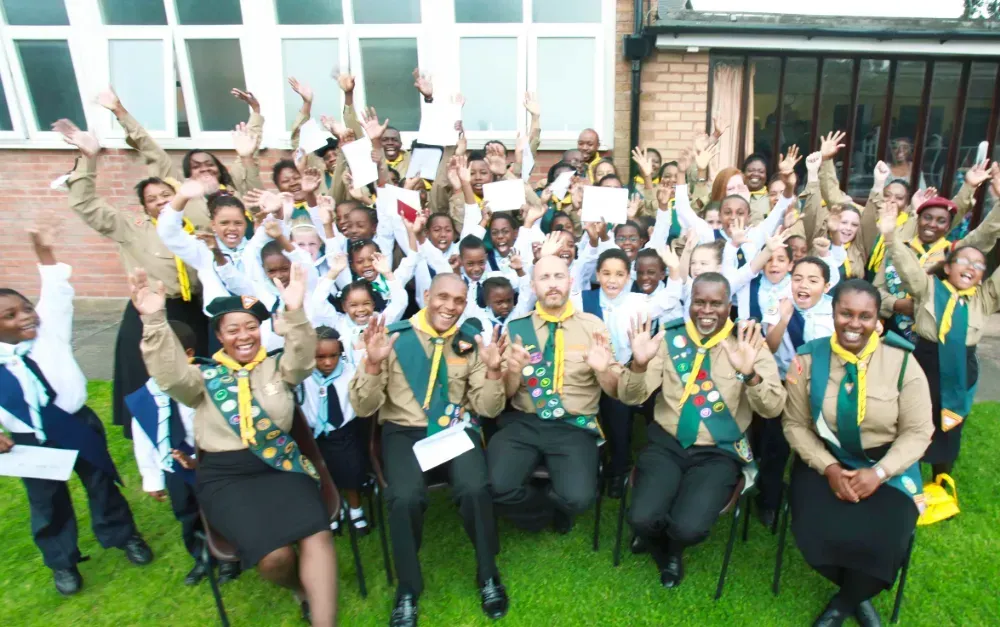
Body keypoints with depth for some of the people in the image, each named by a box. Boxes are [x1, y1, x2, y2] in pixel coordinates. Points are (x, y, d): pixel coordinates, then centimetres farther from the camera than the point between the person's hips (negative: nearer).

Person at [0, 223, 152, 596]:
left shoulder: (50, 330, -8)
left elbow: (57, 294, -17)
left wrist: (45, 253, -23)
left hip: (77, 423, 0)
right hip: (30, 441, 0)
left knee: (101, 483, 16)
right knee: (47, 502, 17)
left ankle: (124, 536, 38)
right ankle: (62, 562, 39)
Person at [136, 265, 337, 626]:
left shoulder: (277, 367, 11)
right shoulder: (205, 377, 10)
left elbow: (302, 359, -9)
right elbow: (169, 373, -9)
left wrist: (294, 312, -27)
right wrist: (153, 320, -22)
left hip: (281, 465, 1)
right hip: (224, 475, -1)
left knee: (317, 535, -25)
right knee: (274, 556, -22)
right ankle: (302, 590, 13)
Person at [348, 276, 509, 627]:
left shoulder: (471, 340, 2)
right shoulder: (394, 336, -5)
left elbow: (487, 409, 2)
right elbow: (363, 408, -6)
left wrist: (493, 370, -16)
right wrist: (373, 364, -23)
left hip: (456, 427, 1)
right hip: (404, 429, -1)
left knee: (474, 489, -26)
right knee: (405, 497, -28)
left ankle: (487, 573, 4)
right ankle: (408, 589, 0)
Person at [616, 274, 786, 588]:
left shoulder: (749, 342, -2)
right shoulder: (669, 337, 1)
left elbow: (773, 409, -12)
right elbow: (631, 398, -3)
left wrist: (750, 373, -32)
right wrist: (639, 363, -25)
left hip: (720, 453, -1)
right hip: (666, 443, 1)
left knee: (689, 527, -23)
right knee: (642, 519, -20)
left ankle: (673, 548, 18)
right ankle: (660, 545, 21)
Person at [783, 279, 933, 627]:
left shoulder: (902, 361, -7)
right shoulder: (808, 359, -6)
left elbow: (917, 432, -4)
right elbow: (795, 424, -4)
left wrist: (878, 472, -18)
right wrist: (829, 468, -17)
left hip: (887, 465, 0)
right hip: (825, 462, 0)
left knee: (882, 542, -24)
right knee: (816, 534, -23)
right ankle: (858, 595, 14)